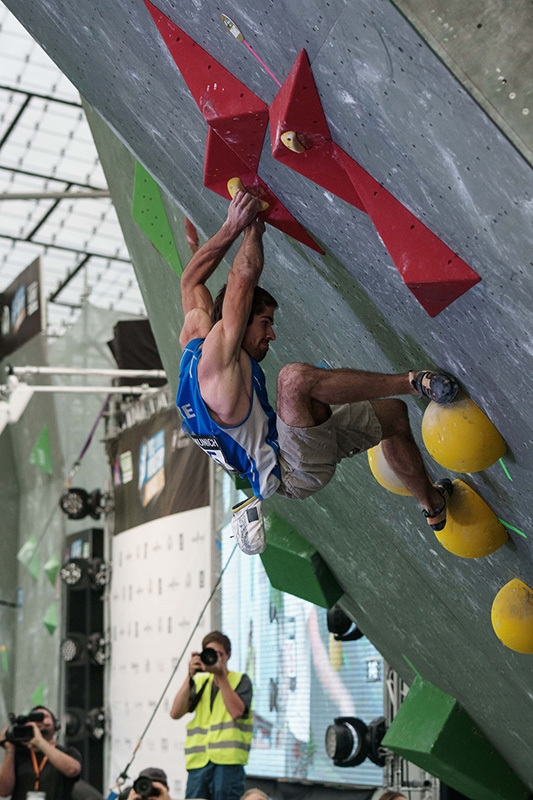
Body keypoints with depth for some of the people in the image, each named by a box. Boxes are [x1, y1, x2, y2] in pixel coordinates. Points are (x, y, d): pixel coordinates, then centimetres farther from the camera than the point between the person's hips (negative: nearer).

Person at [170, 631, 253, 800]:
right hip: (199, 761, 4)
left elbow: (236, 711, -13)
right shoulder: (199, 682, 17)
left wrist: (221, 675, -11)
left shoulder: (240, 680, 6)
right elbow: (175, 713, 4)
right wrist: (190, 676, -3)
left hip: (228, 762, -4)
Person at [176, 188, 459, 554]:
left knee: (395, 413, 19)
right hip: (293, 471, -11)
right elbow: (243, 279, -21)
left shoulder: (194, 344, 6)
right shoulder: (217, 359, -19)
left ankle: (433, 505, 33)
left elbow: (192, 280, 17)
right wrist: (251, 228, -5)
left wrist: (232, 227, 9)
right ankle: (413, 381, -25)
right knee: (295, 377, -39)